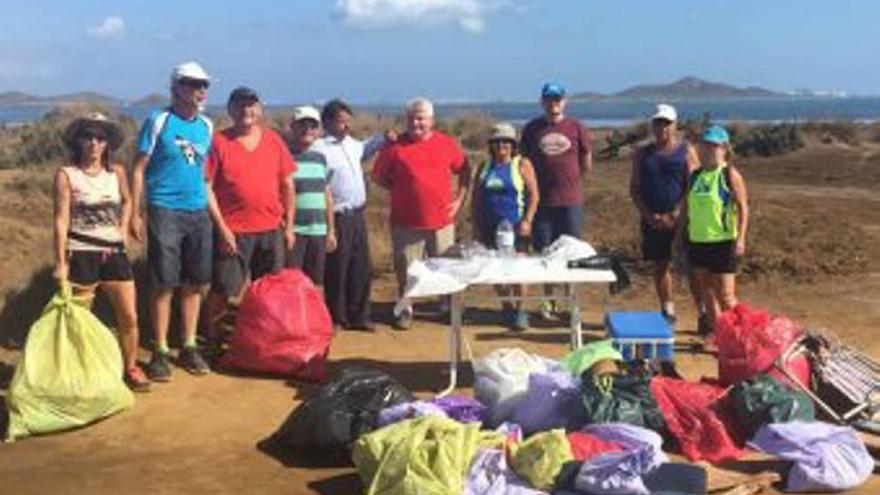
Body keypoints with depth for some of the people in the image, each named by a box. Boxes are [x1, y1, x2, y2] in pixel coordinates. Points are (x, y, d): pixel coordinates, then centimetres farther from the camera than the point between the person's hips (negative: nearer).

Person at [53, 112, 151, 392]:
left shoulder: (116, 172, 5)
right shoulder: (67, 175, -6)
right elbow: (61, 220, -8)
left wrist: (124, 227, 7)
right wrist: (60, 262, -12)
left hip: (114, 252, 4)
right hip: (81, 254, -4)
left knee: (129, 317, 5)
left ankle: (131, 368, 21)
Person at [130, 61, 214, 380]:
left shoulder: (206, 126, 10)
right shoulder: (158, 121, -4)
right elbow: (139, 168, -4)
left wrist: (212, 209, 12)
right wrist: (135, 214, -9)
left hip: (198, 212, 5)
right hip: (165, 210, -5)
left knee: (195, 283, 9)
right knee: (164, 284, -3)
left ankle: (189, 347, 21)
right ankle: (160, 352, 8)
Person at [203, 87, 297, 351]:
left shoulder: (274, 140, 8)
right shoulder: (219, 142, -3)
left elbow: (287, 185, 11)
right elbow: (207, 188, -6)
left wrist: (289, 225, 7)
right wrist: (222, 228, -12)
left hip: (271, 230, 4)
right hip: (233, 231, -4)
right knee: (222, 291, 0)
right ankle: (212, 340, 15)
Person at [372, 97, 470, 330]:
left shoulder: (447, 144, 5)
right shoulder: (395, 146, 0)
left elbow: (464, 172, 15)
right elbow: (378, 177, 8)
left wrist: (460, 199, 5)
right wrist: (400, 191, 2)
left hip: (442, 220, 2)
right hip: (407, 223, -1)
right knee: (405, 270, 3)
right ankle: (404, 311, 17)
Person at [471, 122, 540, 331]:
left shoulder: (522, 165, 1)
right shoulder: (485, 167, 12)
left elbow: (534, 195, -4)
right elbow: (476, 199, 15)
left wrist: (527, 220, -14)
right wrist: (476, 226, 8)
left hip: (515, 227, -4)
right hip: (490, 227, 4)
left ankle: (520, 311, 2)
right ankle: (506, 308, 19)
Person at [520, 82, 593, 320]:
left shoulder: (576, 128, 0)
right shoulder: (532, 129, 2)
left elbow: (587, 165, 8)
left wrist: (569, 178, 11)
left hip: (571, 200, -1)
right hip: (542, 200, 1)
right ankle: (548, 301, 18)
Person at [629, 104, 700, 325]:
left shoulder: (686, 151, 2)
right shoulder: (643, 154, 11)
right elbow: (634, 189, 8)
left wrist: (675, 215, -14)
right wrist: (648, 215, -6)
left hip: (681, 218, -3)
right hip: (652, 220, 3)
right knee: (661, 266, 8)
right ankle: (667, 311, 18)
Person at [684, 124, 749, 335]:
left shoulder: (730, 175, -7)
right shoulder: (696, 175, 10)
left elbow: (743, 208, -10)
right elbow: (687, 207, 17)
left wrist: (740, 238, -17)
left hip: (722, 242, -6)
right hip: (697, 241, 6)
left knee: (725, 295, -5)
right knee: (707, 291, 12)